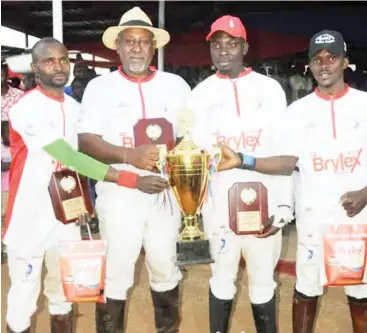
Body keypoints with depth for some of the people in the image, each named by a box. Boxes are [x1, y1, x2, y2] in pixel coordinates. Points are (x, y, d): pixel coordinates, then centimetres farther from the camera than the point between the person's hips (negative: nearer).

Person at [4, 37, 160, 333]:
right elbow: (70, 157, -27)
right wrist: (133, 179, -31)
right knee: (24, 296, 5)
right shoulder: (26, 108, -18)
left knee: (64, 292, 17)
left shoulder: (75, 107, 7)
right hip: (30, 219, -6)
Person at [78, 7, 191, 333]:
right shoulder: (100, 86, 1)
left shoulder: (175, 85, 6)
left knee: (166, 271, 14)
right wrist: (129, 155, -23)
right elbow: (86, 142, -7)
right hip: (118, 194, -2)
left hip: (165, 193, 2)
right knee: (115, 276, 3)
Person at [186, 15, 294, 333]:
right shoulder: (201, 94, 6)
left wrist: (284, 201, -3)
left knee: (263, 279, 7)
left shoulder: (270, 88, 5)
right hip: (220, 199, 0)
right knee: (223, 276, 10)